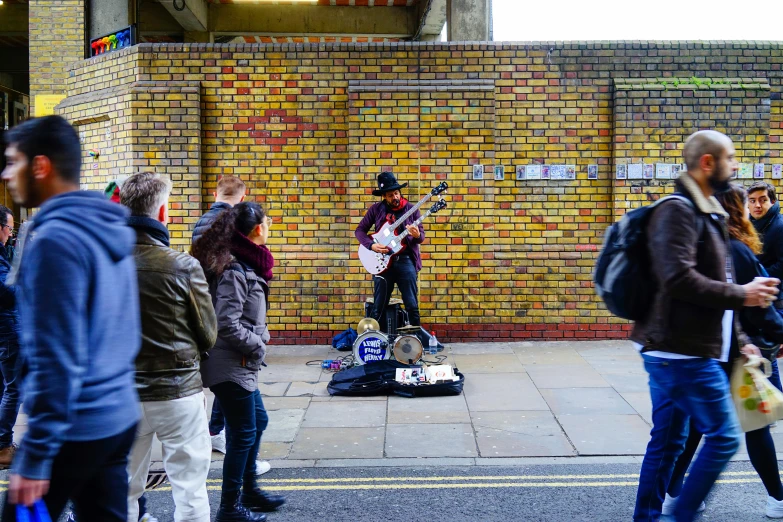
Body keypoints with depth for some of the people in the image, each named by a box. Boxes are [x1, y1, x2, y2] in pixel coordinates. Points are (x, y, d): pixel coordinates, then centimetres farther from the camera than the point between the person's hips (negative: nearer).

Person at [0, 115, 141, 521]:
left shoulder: (54, 238, -18)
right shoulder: (109, 229, 8)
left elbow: (56, 357, -21)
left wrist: (35, 454, -16)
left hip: (74, 428, -8)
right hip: (118, 415, 8)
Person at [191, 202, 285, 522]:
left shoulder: (245, 264, 9)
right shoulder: (234, 270, -21)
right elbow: (227, 325, -25)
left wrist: (259, 341, 5)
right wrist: (259, 345, -13)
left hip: (243, 364, 10)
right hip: (231, 366, -10)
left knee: (257, 422, 20)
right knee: (243, 433, 1)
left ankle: (249, 490, 34)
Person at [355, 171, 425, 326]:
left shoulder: (411, 209, 3)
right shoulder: (376, 209, 4)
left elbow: (421, 237, 5)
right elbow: (360, 230, 7)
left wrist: (417, 235, -20)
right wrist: (371, 245, -11)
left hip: (406, 260, 0)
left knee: (412, 306, 0)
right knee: (378, 307, 5)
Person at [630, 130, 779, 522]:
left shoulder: (704, 213, 18)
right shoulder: (678, 210, -13)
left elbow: (711, 285, 21)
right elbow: (680, 279, -26)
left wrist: (738, 339, 16)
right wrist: (741, 295, -17)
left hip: (678, 352, 10)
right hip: (683, 352, -10)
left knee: (666, 441, 13)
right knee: (723, 437, -2)